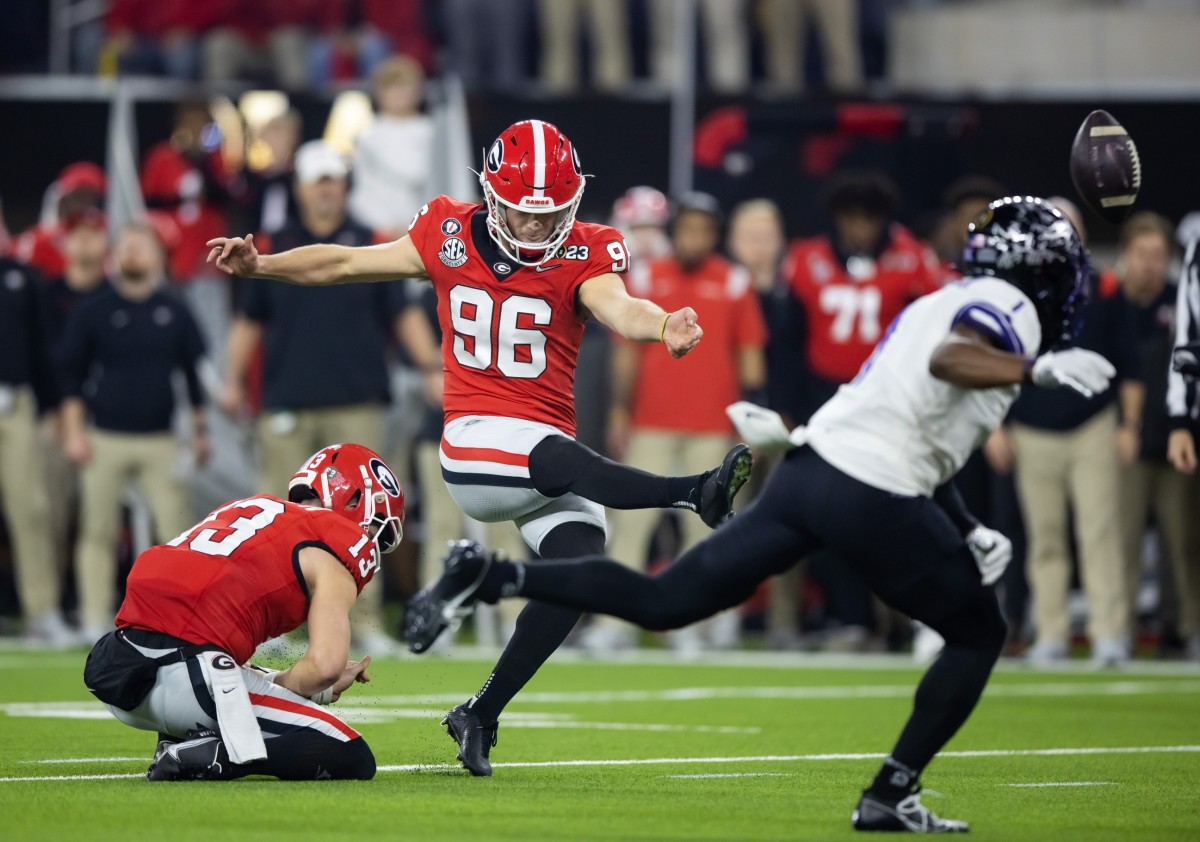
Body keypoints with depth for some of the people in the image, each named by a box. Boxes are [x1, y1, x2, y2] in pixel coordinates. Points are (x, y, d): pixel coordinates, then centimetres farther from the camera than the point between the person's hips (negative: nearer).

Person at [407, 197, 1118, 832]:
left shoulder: (947, 304, 27)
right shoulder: (1010, 307, -2)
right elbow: (948, 360, -25)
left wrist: (969, 533, 26)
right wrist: (1037, 369, -34)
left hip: (812, 466, 8)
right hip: (872, 499, -8)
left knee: (662, 601, 9)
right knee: (979, 634, 10)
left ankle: (491, 575, -1)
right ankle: (891, 796, 5)